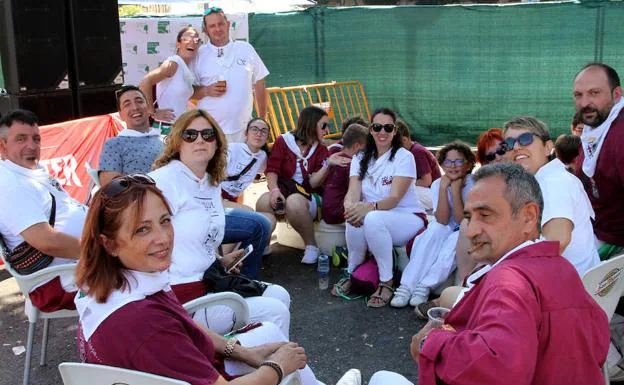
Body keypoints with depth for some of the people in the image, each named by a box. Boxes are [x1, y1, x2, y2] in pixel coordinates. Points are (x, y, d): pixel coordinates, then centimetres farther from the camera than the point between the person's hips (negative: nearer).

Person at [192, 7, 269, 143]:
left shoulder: (246, 49, 6)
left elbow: (259, 86, 11)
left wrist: (262, 120, 9)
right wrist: (206, 91, -13)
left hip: (243, 130, 1)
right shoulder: (199, 54, 3)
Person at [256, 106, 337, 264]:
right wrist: (274, 189, -22)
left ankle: (311, 246, -16)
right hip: (284, 190, 0)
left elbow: (313, 183, -4)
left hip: (308, 195, 0)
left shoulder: (321, 150, 8)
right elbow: (272, 170, -3)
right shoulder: (283, 141, 6)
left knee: (294, 202, -38)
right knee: (263, 202, -35)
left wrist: (328, 164, -20)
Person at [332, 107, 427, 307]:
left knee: (372, 219, -36)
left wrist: (370, 207, -39)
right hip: (377, 220, 4)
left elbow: (394, 198, -19)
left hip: (408, 218, -3)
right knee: (355, 219, -32)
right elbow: (353, 192, -7)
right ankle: (351, 274, -8)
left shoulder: (404, 157, -8)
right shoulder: (360, 159, 8)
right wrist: (350, 206, -32)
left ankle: (387, 283, -21)